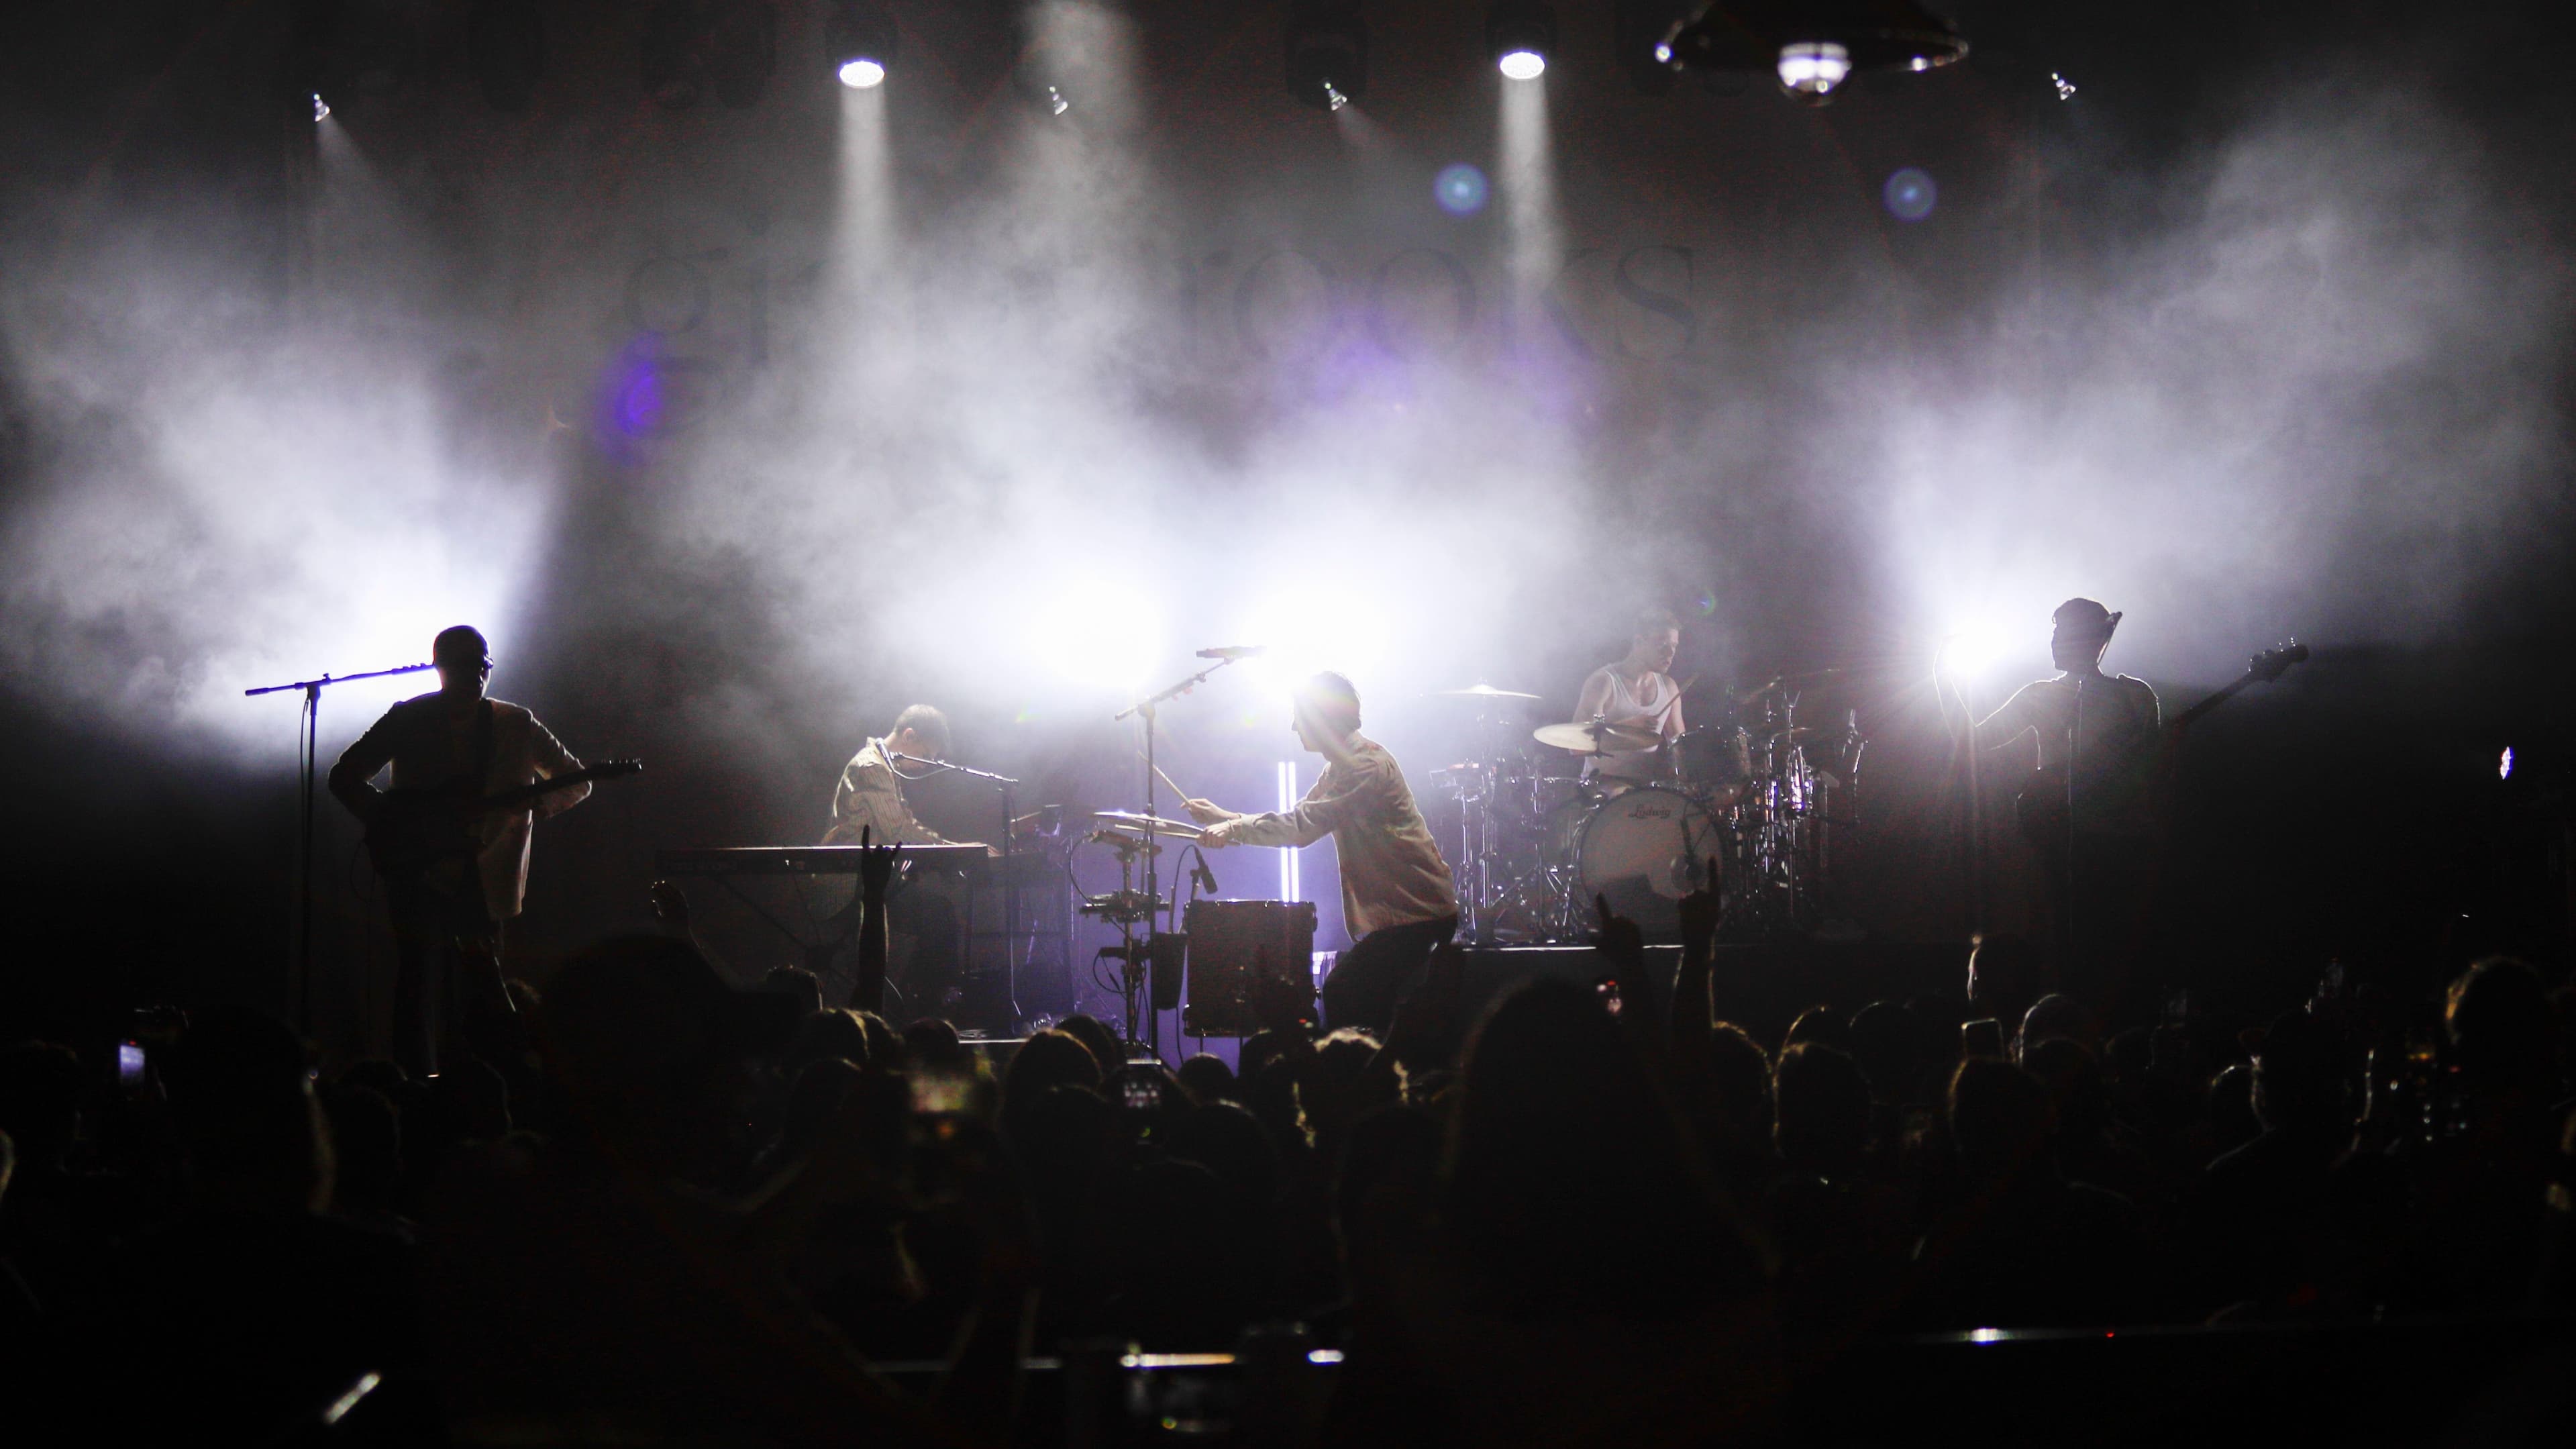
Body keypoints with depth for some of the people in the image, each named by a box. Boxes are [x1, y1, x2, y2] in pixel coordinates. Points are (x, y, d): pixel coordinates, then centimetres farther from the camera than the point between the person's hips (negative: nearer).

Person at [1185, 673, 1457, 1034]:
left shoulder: (1365, 764, -18)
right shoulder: (1341, 764, 16)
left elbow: (1304, 827, -24)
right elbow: (1302, 821, 21)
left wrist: (1233, 829, -15)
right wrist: (1226, 817, 12)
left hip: (1414, 910, -10)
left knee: (1342, 995, -16)